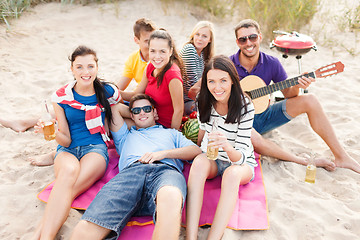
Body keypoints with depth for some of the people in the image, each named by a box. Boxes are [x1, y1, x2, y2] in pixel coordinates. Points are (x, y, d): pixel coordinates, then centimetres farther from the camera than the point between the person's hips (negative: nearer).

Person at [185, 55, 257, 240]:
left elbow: (241, 157, -26)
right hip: (212, 160, 3)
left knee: (232, 174, -38)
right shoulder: (204, 102, -8)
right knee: (199, 162, -33)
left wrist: (227, 147, -47)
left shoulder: (245, 107, -21)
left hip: (240, 163, -3)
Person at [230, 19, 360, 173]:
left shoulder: (271, 63, -4)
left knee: (309, 101, -12)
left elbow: (288, 94, 2)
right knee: (250, 137, -41)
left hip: (264, 115, 4)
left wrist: (297, 87, -20)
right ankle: (303, 161, -20)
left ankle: (341, 157, -5)